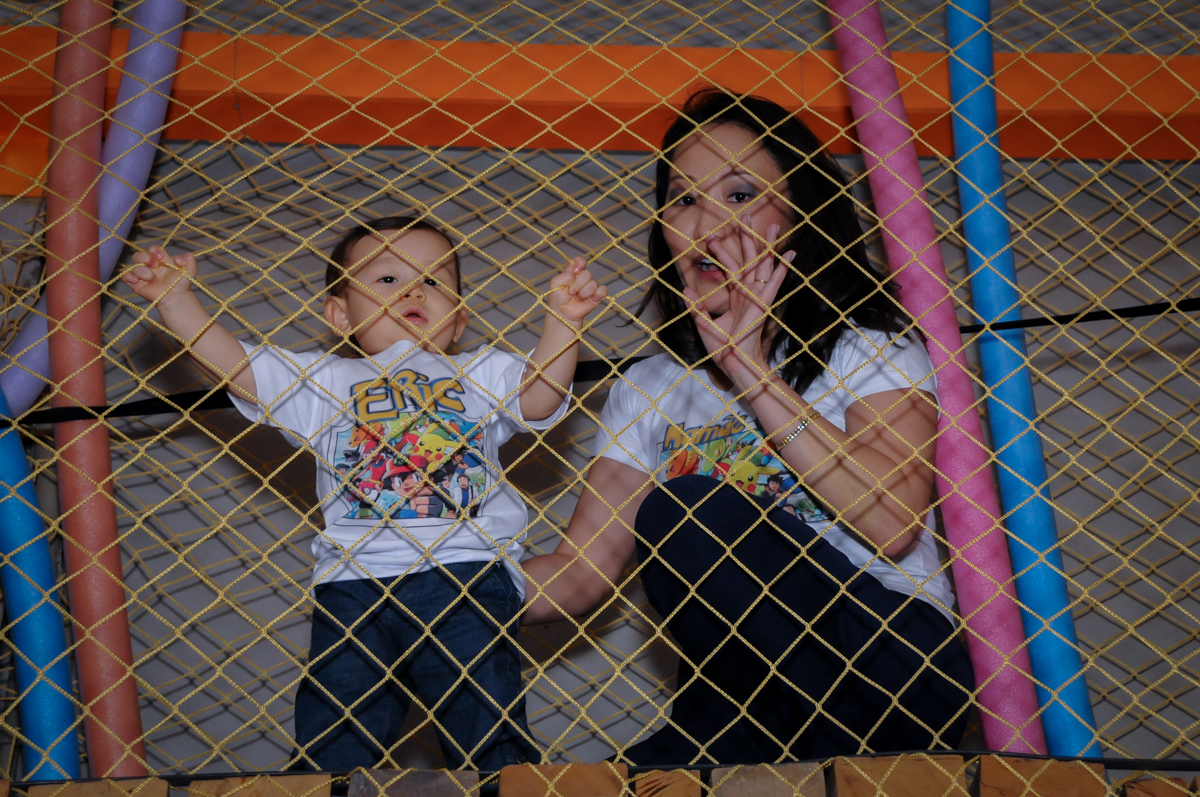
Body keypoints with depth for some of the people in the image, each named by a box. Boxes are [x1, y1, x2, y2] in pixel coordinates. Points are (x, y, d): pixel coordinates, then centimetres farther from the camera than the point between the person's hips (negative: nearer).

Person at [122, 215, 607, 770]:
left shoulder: (482, 374, 21)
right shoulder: (324, 381, 21)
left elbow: (540, 396, 4)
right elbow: (232, 364, 16)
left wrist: (563, 321, -9)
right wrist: (175, 297, 11)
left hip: (468, 569, -1)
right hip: (358, 577, 1)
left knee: (483, 716, -6)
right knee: (335, 739, -5)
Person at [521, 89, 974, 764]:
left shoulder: (870, 345, 1)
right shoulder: (650, 388, 13)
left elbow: (895, 523, -18)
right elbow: (582, 574, 4)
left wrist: (749, 368, -17)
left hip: (897, 681, -2)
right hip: (744, 697, 3)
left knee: (681, 512, -22)